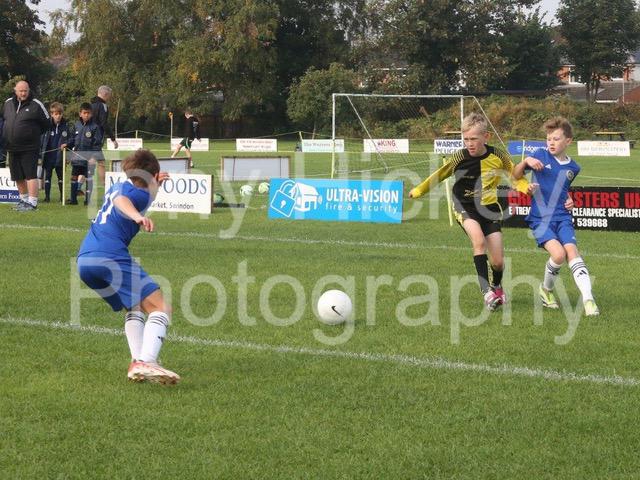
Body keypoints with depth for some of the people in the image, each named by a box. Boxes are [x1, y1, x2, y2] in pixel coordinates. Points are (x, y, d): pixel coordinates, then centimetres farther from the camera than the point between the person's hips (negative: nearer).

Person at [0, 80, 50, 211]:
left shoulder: (36, 105, -6)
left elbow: (46, 124, 1)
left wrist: (33, 134, 3)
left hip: (29, 148, -6)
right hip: (12, 147, 6)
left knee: (30, 175, -9)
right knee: (18, 177, 13)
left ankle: (32, 202, -9)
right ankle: (24, 199, 26)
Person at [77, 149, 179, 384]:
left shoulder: (119, 186, 25)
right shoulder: (140, 194, 0)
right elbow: (121, 201, -25)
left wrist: (153, 186, 47)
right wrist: (137, 217, -42)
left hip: (84, 260, 9)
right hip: (110, 257, -9)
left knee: (135, 307, 23)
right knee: (160, 308, -11)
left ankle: (137, 363, 2)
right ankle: (146, 362, -33)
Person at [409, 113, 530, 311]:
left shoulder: (498, 155, -12)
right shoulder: (459, 157, -15)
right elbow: (439, 175, 2)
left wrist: (526, 187, -17)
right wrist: (418, 190, 12)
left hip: (489, 207, 2)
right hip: (465, 207, -2)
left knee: (498, 261, 0)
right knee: (478, 239, -32)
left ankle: (497, 285, 36)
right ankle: (486, 291, -31)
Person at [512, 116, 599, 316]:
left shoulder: (573, 168, 10)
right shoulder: (540, 156, -1)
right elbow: (516, 176, 2)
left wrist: (569, 200, 8)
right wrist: (526, 161, -17)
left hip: (562, 217, 3)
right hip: (540, 218, -3)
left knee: (572, 251, -19)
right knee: (558, 253, -22)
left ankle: (588, 299, -25)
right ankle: (546, 289, 7)